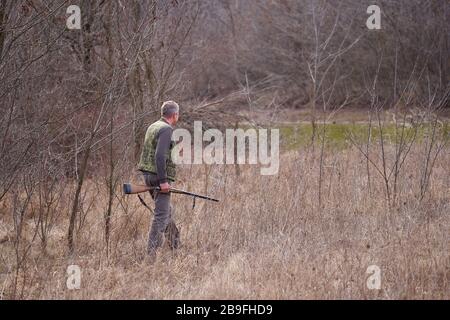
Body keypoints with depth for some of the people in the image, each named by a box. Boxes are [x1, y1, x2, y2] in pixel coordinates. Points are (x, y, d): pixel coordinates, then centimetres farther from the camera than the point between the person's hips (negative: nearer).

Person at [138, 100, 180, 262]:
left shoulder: (152, 127, 15)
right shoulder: (166, 129, -14)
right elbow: (160, 155, -24)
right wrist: (163, 181, -25)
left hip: (148, 175, 10)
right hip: (160, 176, -10)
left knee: (168, 210, 21)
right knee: (161, 214, -7)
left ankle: (175, 246, 30)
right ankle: (151, 251, -12)